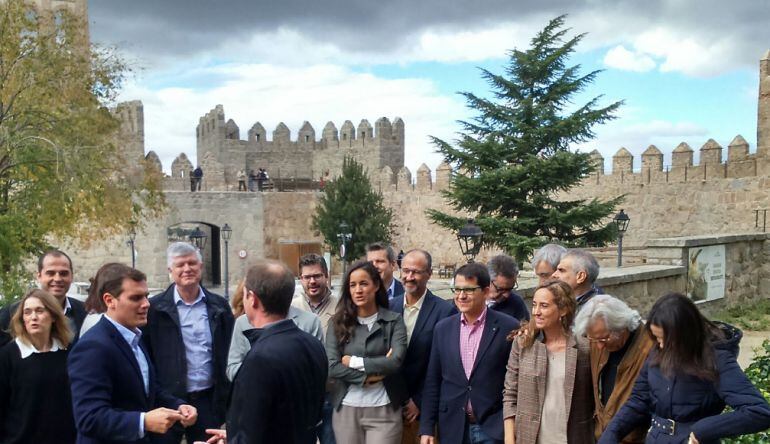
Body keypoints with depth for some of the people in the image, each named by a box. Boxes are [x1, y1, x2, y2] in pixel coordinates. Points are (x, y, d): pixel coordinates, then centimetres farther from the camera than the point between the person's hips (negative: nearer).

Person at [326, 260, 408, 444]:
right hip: (346, 409, 2)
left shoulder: (393, 320, -2)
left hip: (384, 410, -2)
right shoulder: (338, 323, 2)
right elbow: (332, 367, -7)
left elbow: (396, 361, -14)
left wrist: (354, 362, -11)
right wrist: (369, 376, -13)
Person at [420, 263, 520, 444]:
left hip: (493, 428, -3)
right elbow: (432, 382, 7)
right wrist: (427, 428, 4)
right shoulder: (443, 328, 4)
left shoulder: (508, 327, -7)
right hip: (452, 428, 3)